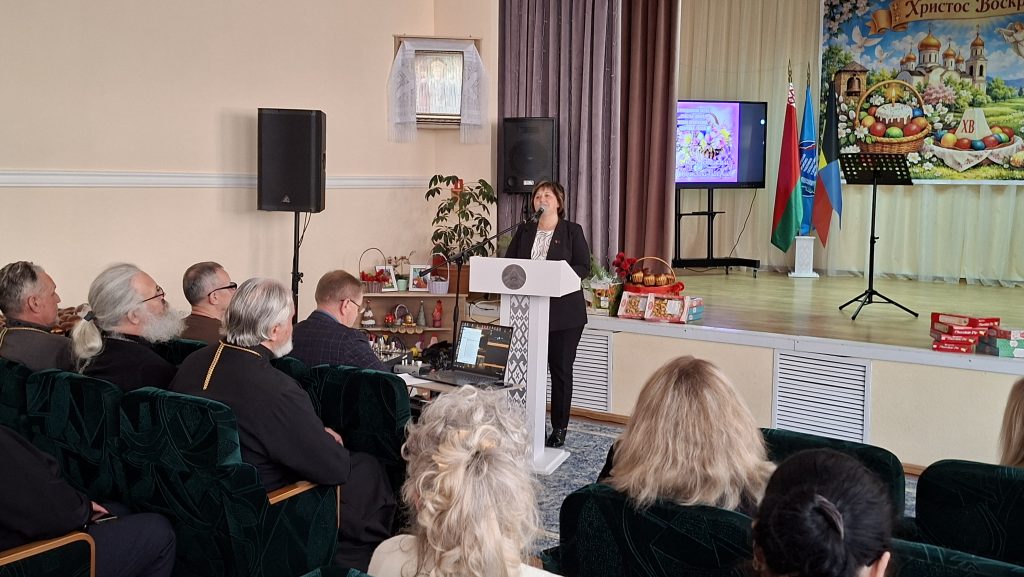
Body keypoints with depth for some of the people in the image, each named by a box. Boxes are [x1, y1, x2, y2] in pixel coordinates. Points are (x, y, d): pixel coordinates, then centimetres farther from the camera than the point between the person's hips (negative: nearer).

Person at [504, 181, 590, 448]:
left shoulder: (572, 231, 2)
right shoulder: (524, 231, 14)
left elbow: (583, 267, -5)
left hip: (564, 312, -3)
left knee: (561, 369, 2)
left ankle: (559, 428, 10)